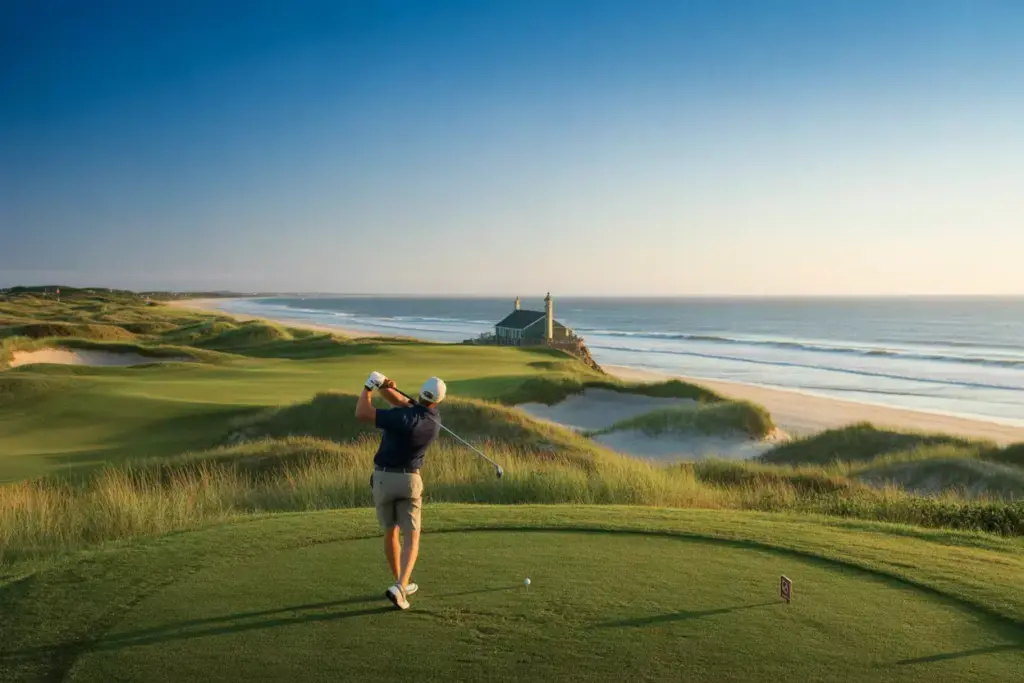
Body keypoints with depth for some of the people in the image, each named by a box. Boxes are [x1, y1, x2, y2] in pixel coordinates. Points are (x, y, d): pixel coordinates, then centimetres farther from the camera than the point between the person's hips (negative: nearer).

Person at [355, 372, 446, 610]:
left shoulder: (405, 418, -21)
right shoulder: (434, 420, -3)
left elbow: (361, 414, -25)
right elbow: (403, 402, -2)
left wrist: (368, 387, -13)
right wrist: (384, 388, -22)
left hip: (383, 478, -1)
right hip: (409, 480, 1)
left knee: (390, 532, 17)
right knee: (411, 539, 4)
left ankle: (403, 584, 27)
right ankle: (399, 587, -18)